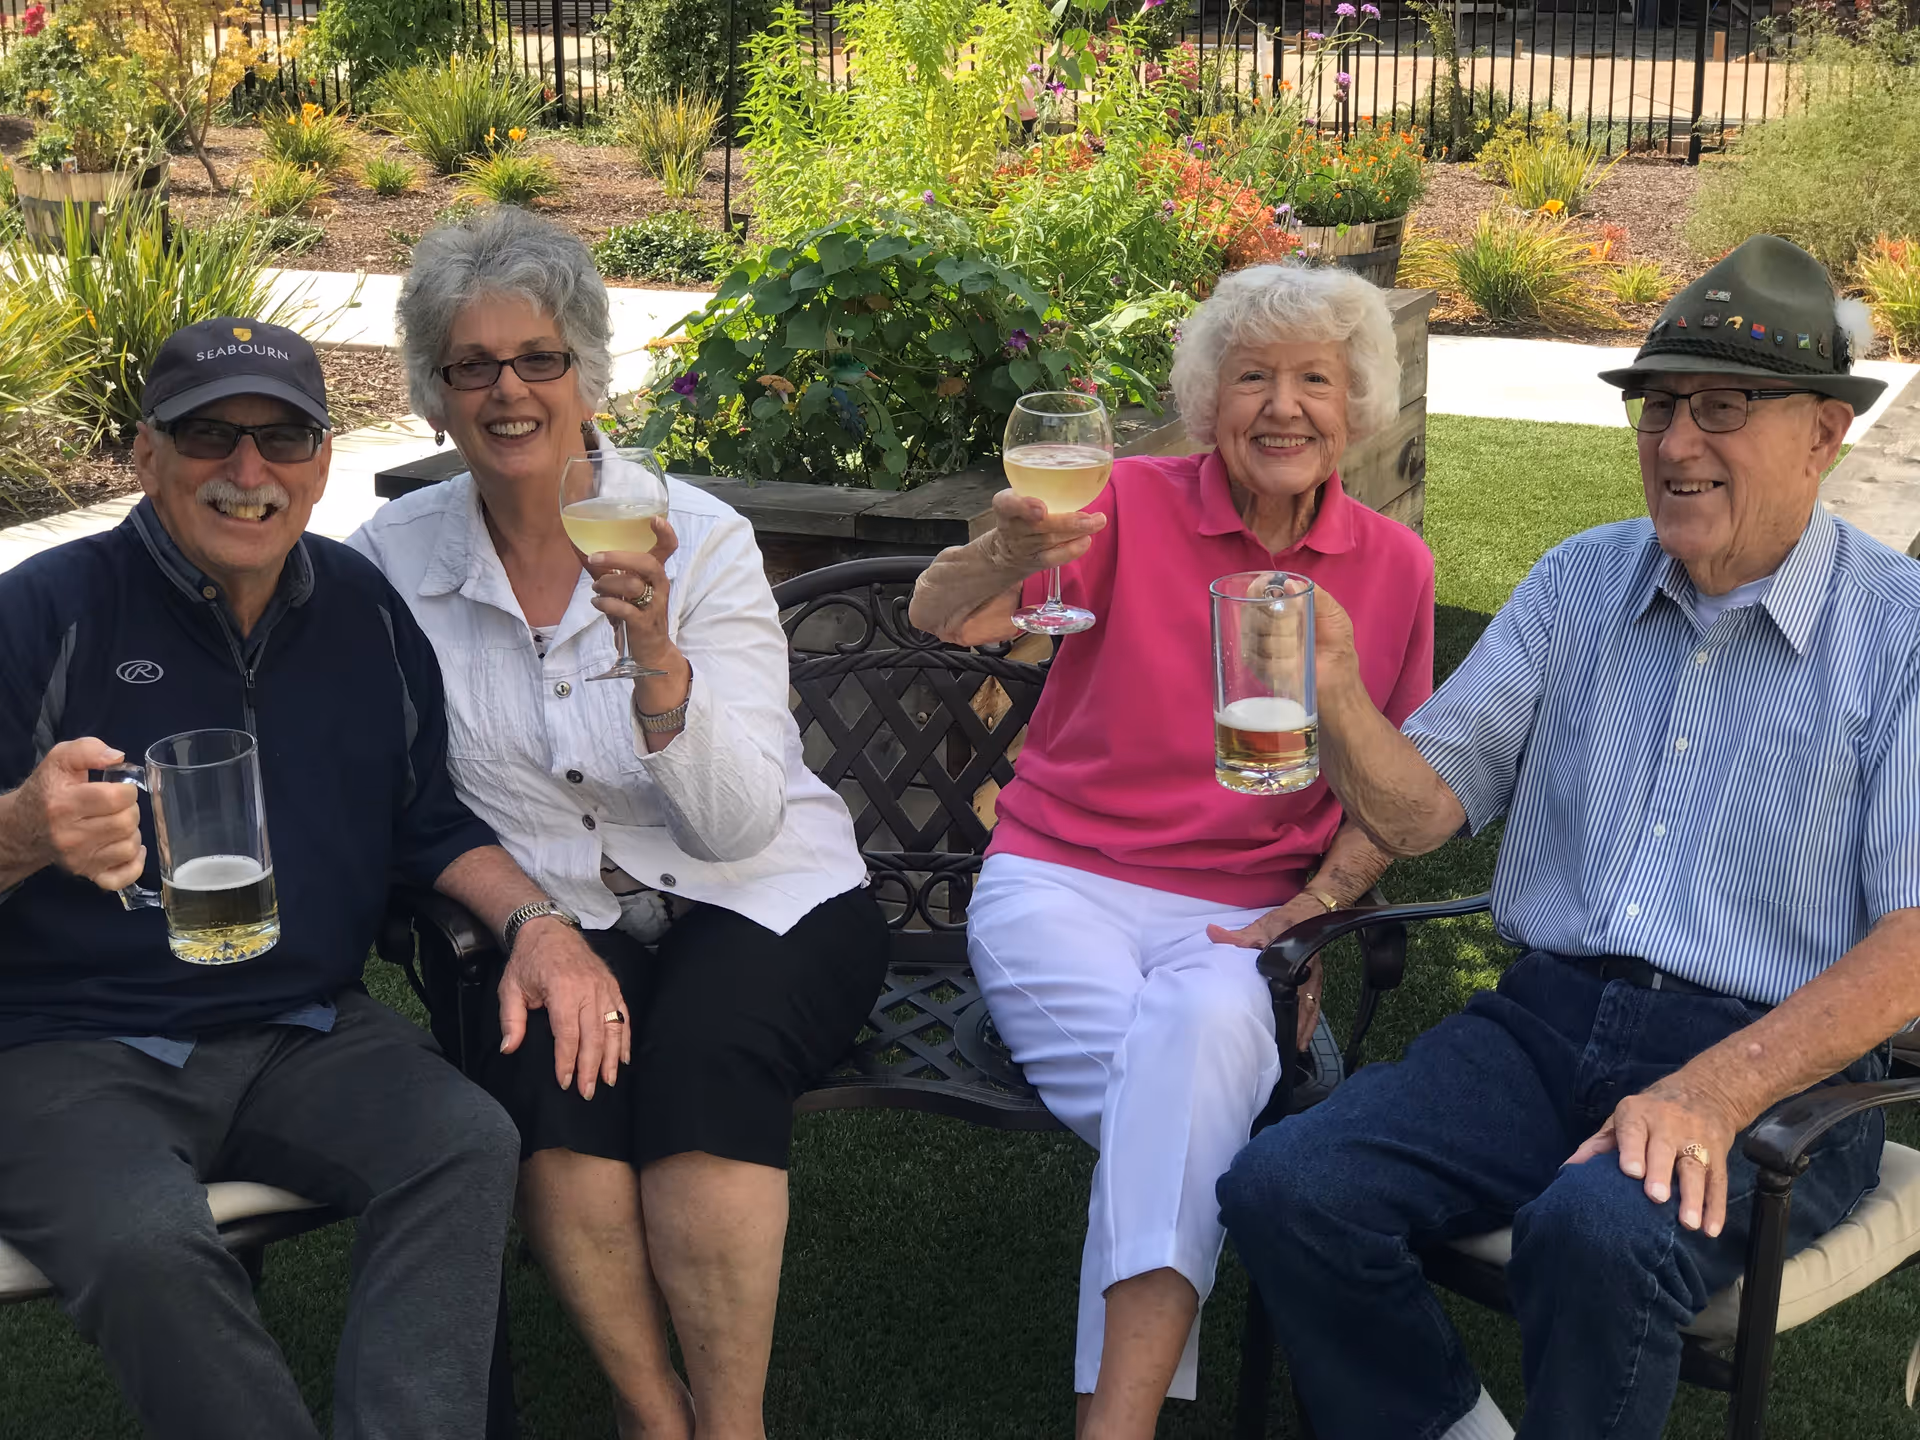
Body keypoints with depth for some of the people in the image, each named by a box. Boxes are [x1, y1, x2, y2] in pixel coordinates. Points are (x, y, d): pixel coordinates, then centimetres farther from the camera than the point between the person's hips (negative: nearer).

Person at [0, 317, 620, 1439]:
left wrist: (535, 922, -5)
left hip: (305, 1038, 4)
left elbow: (432, 821, 14)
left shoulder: (366, 611, 10)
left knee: (471, 1142, -24)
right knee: (149, 1250, -32)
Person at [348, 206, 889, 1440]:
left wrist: (658, 659, -31)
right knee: (550, 1066, -30)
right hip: (553, 914, 2)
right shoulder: (396, 558, 1)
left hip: (762, 899, -1)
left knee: (704, 1054, -32)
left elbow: (739, 823, -14)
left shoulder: (698, 539, -7)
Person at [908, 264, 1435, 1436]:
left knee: (1210, 1025, -34)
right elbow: (938, 618, -11)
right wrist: (1005, 557, -34)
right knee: (1191, 1117, -31)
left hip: (1244, 915, 1)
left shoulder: (1393, 566, 7)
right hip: (1062, 881, -1)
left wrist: (1316, 908, -6)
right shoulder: (1133, 506, -1)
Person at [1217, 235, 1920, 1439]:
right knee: (1284, 1192, -19)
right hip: (1545, 1024, 5)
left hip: (1775, 1068, -4)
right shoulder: (1581, 585, 11)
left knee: (1597, 1233, -35)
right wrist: (1337, 696, -15)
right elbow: (1419, 813, 7)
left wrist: (1715, 1092, -23)